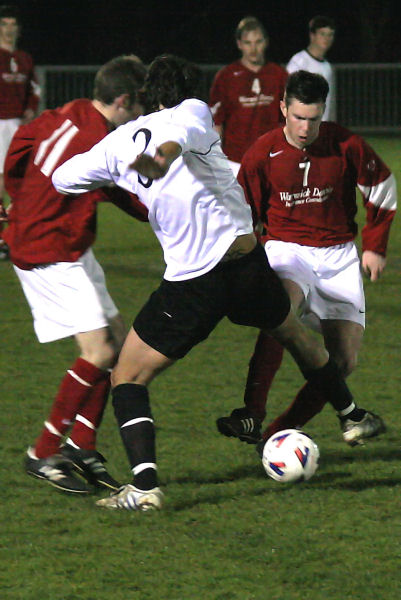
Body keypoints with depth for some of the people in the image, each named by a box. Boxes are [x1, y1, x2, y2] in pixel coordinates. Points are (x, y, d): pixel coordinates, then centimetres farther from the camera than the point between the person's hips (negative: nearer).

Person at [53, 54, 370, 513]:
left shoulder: (117, 143, 6)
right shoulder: (193, 111, 3)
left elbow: (62, 179, 15)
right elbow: (180, 134, -21)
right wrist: (164, 158, -44)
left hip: (191, 282, -2)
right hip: (246, 260, 2)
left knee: (128, 376, 7)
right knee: (293, 333, 31)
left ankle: (145, 486, -13)